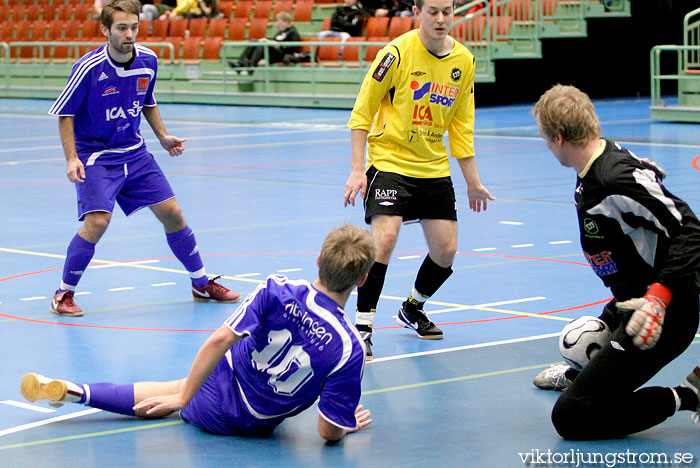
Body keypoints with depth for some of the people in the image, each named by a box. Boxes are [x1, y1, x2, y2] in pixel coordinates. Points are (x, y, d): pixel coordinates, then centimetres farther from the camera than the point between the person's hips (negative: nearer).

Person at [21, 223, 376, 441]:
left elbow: (219, 340, -23)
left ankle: (76, 392, 25)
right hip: (256, 425, 1)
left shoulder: (277, 290, -23)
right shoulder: (350, 348, -25)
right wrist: (347, 425, 2)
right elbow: (329, 430, -21)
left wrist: (183, 396, -13)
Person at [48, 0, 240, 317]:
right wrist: (72, 158, -20)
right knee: (97, 221, -22)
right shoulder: (89, 68, -20)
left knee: (171, 213, 3)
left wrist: (162, 136, 8)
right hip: (95, 156, -5)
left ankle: (202, 284, 21)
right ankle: (64, 293, -3)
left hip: (134, 152, 5)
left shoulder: (148, 61, -5)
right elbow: (65, 114, -11)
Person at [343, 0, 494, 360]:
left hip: (434, 166, 5)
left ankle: (413, 308, 34)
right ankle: (362, 325, -8)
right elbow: (362, 111, -9)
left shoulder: (463, 61, 2)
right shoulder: (398, 53, -14)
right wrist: (357, 169, -15)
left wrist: (472, 181, 12)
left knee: (445, 250, 5)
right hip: (389, 160, -5)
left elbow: (461, 124, 13)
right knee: (384, 240, -22)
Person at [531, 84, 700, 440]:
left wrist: (660, 295, -36)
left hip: (659, 317, -10)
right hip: (631, 306, 10)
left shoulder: (619, 180, -26)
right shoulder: (593, 173, 5)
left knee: (570, 417, -16)